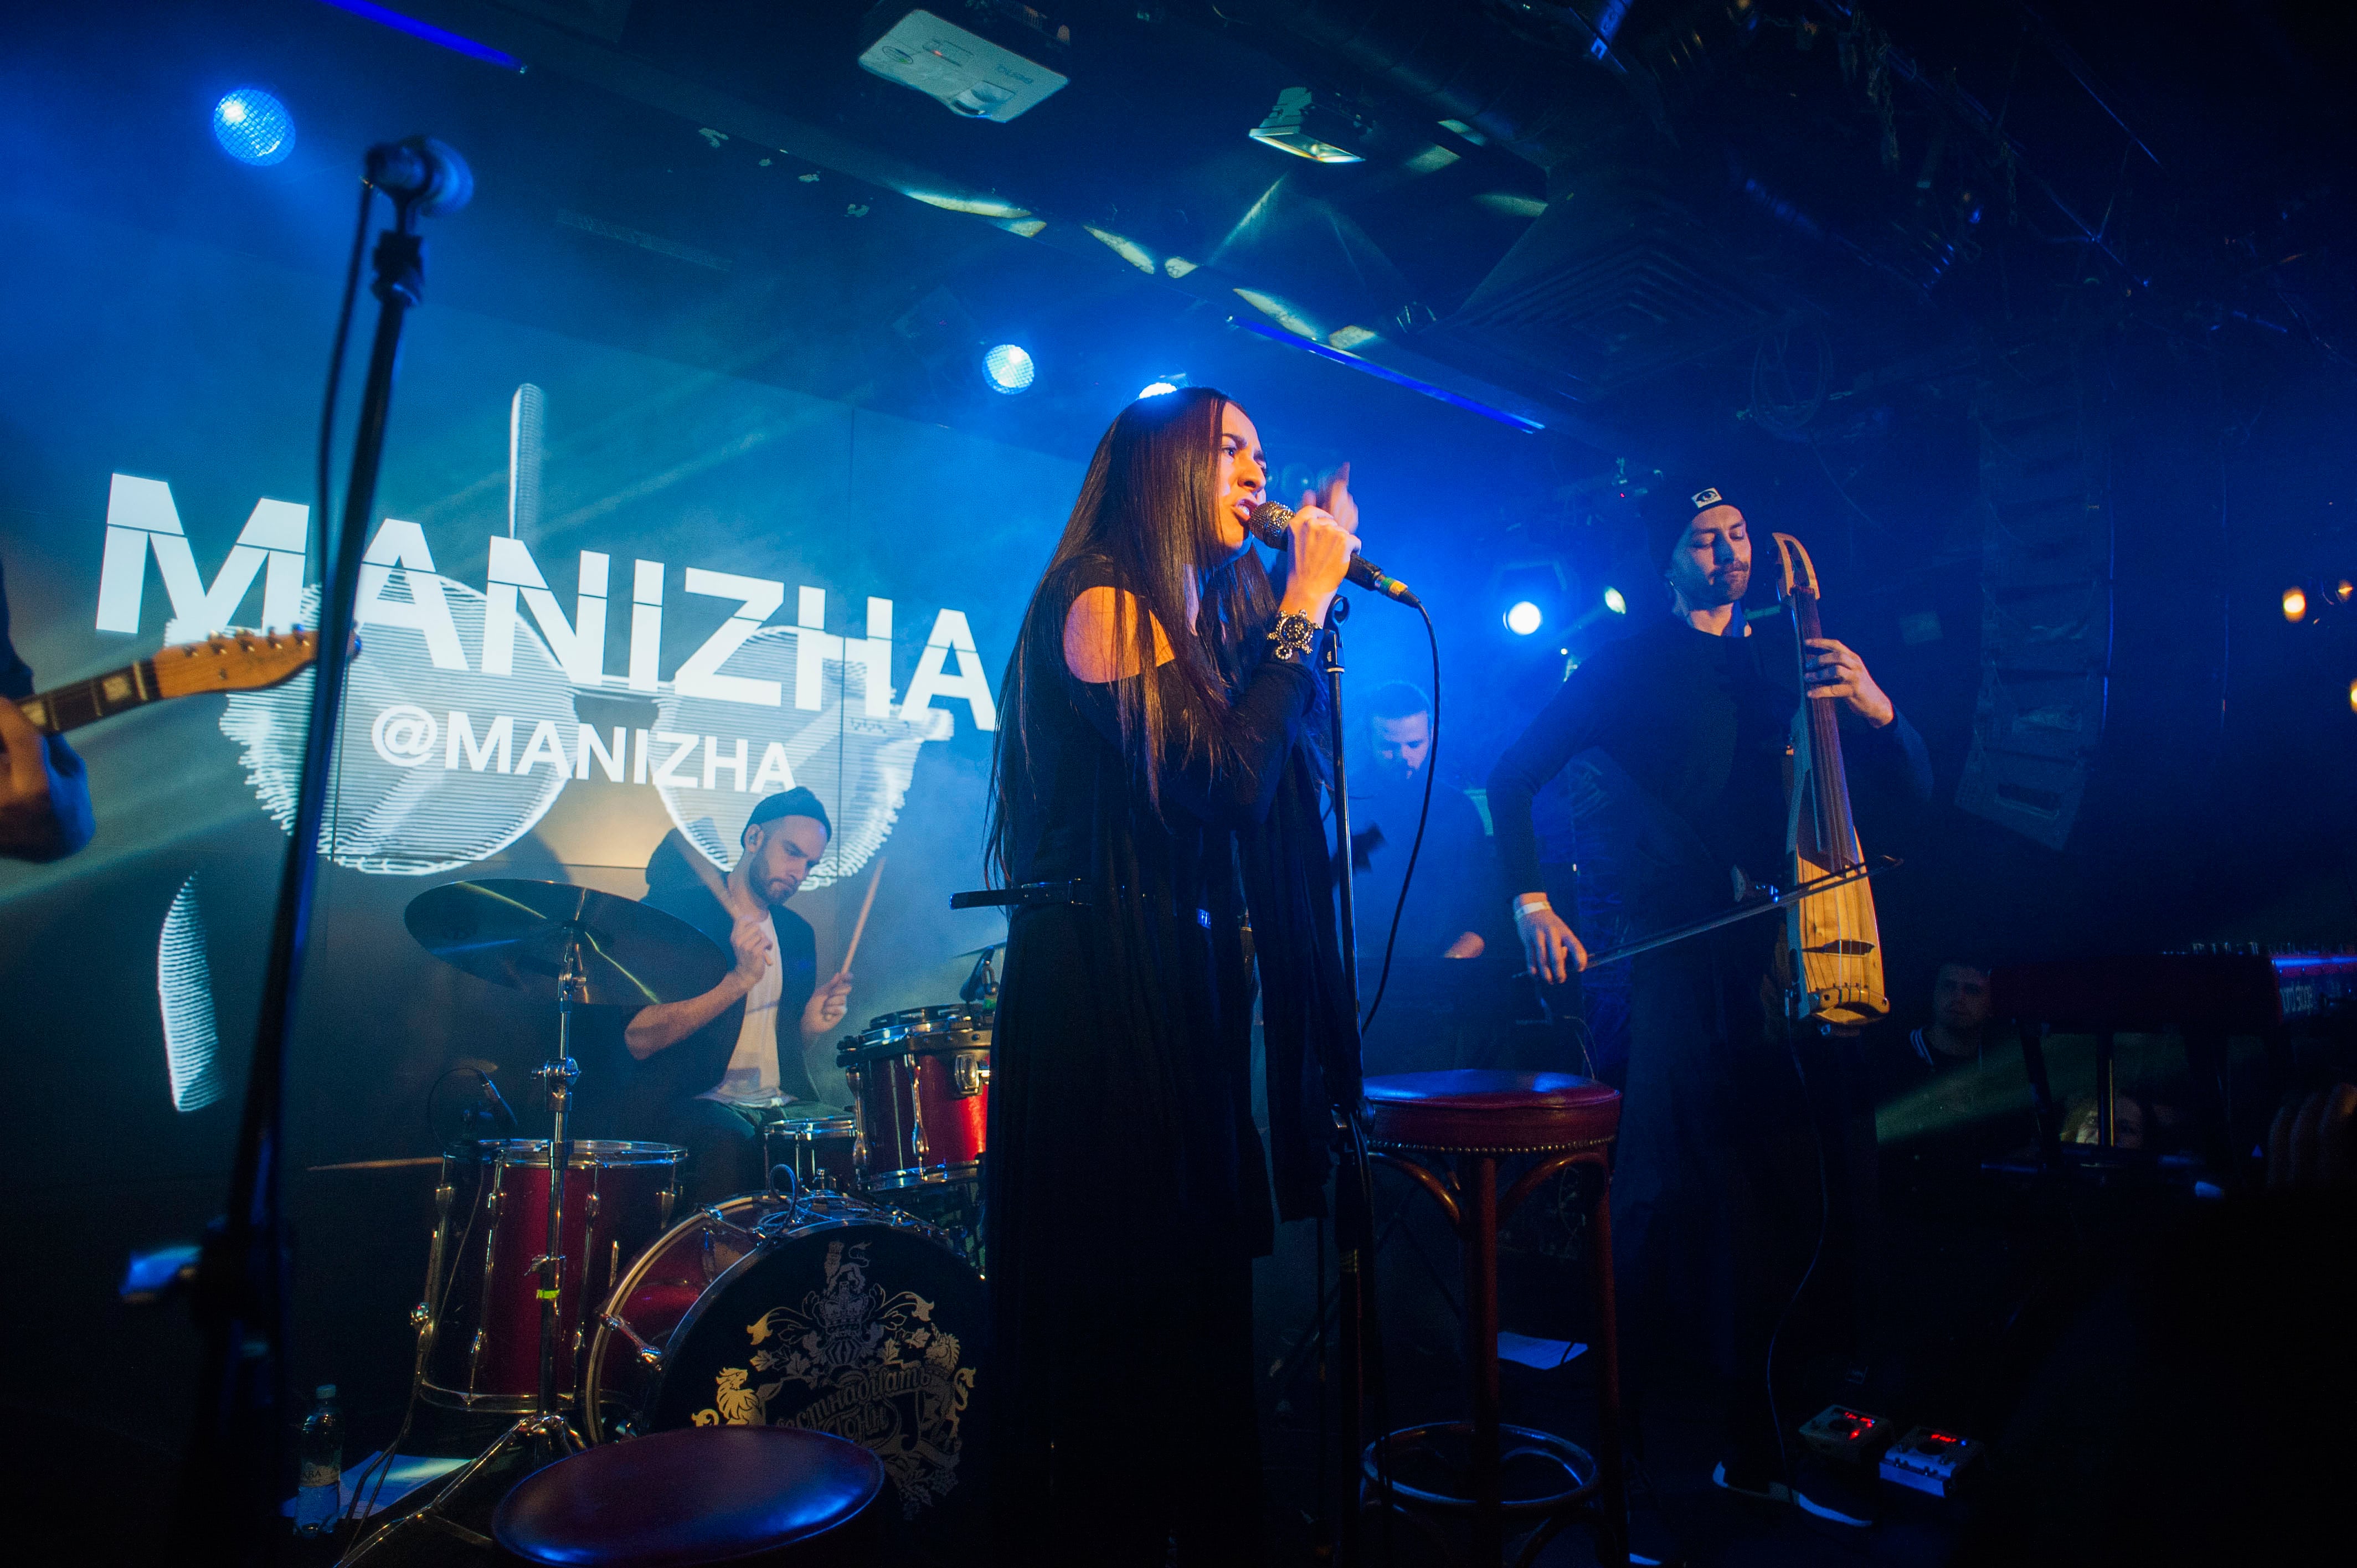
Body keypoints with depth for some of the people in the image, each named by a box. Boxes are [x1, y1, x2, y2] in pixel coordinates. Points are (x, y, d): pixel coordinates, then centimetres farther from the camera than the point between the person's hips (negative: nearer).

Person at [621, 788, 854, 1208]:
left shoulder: (798, 933, 16)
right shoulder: (676, 911, -3)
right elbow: (639, 1040, -14)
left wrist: (811, 1024, 0)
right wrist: (739, 980, -23)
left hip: (781, 1102, 5)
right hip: (689, 1101, -5)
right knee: (729, 1143, -36)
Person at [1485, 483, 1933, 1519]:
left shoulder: (1789, 659, 17)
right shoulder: (1626, 671, 5)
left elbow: (1914, 789, 14)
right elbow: (1512, 779, 4)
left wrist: (1873, 706, -5)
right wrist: (1531, 902, -6)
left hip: (1803, 950, 4)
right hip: (1692, 968, -4)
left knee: (1830, 1189, -3)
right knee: (1730, 1207, -8)